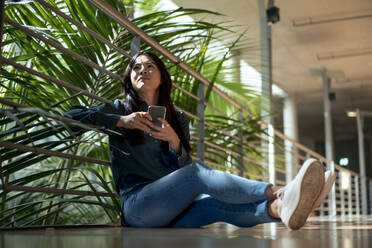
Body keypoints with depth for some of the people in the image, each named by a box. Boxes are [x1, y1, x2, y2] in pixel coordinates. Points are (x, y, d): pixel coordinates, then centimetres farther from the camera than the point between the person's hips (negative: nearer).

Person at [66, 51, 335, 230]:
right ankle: (278, 192, -48)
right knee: (198, 173, -31)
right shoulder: (120, 109, 11)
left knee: (217, 204, -30)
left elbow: (184, 166, 10)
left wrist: (174, 141, -13)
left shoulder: (178, 118, 19)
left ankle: (280, 208, -57)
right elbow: (72, 113, -1)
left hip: (172, 209, 4)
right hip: (137, 205, -4)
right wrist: (121, 121, -13)